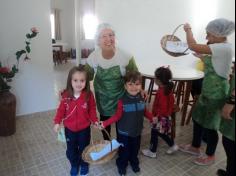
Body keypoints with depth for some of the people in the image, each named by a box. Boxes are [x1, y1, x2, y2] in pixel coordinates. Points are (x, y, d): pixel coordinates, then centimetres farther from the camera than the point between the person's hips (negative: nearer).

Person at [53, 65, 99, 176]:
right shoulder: (66, 95, -15)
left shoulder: (88, 95, -18)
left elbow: (92, 109, -6)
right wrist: (57, 122, -12)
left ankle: (84, 164, 47)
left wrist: (95, 120, -14)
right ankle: (74, 165, 47)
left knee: (84, 148, 19)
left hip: (84, 128, -1)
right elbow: (61, 109, -5)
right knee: (71, 149, 19)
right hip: (69, 128, 1)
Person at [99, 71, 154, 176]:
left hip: (137, 131, 4)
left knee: (135, 149, 24)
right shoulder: (122, 101, -23)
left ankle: (134, 163, 53)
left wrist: (152, 118, -1)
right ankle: (122, 165, 44)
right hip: (124, 132, -4)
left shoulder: (141, 99, -9)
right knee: (124, 151, 15)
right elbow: (117, 116, -18)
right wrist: (105, 123, -25)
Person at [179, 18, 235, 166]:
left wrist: (188, 30, -10)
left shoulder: (224, 48, -24)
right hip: (208, 90, 9)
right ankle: (195, 147, 38)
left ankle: (210, 156, 29)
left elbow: (193, 46, -26)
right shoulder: (219, 48, 7)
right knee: (198, 118, 18)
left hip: (216, 93, -9)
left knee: (210, 125, 6)